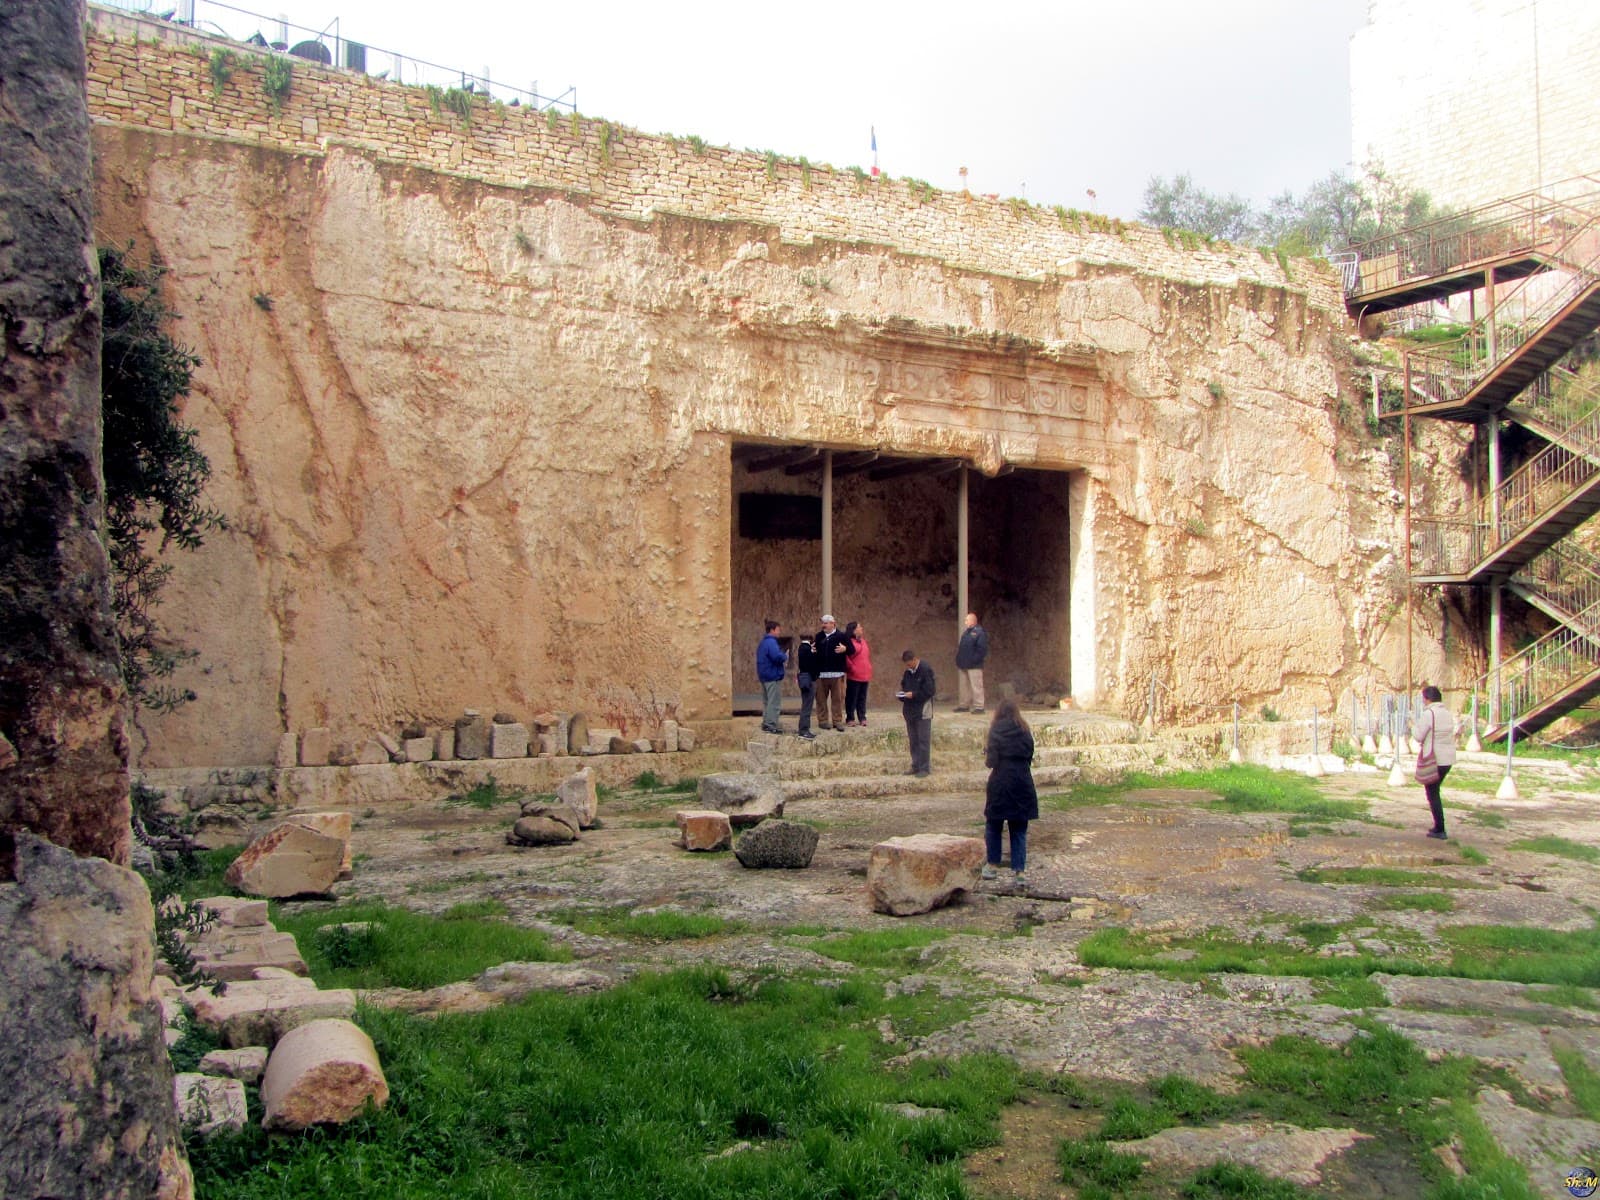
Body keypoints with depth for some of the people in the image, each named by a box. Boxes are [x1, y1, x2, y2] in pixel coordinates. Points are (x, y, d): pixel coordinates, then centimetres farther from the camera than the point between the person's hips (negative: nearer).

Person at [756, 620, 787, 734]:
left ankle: (765, 724, 21)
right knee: (774, 702, -6)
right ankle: (771, 725, -7)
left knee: (767, 702, 16)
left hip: (764, 676, 10)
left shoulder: (763, 642, 15)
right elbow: (777, 657, -29)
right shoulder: (771, 642, -17)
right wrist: (785, 656, -8)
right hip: (773, 676, -10)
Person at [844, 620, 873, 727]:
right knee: (852, 698, 1)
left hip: (865, 675, 7)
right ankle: (850, 719, 8)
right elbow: (846, 658, -15)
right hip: (854, 676, -7)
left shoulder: (863, 641, 13)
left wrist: (869, 669, 10)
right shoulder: (850, 642, -12)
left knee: (862, 698, 12)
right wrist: (852, 668, -12)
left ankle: (862, 718, 18)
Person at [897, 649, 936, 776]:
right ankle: (916, 766, 21)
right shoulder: (908, 672, 9)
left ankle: (924, 768, 3)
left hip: (923, 711, -7)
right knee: (913, 741, 13)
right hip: (910, 710, 7)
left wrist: (913, 694, -19)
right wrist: (901, 694, 0)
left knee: (923, 740, -2)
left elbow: (930, 690, -15)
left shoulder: (926, 670, -13)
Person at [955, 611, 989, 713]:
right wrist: (959, 659, 11)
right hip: (963, 665, 9)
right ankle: (964, 705, 24)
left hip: (974, 666, -9)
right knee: (963, 686, 15)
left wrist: (975, 659, -19)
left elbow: (982, 648, -17)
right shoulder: (965, 632, 15)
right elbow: (960, 646, 21)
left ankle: (978, 706, -3)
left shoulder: (979, 632, -11)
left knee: (976, 686, -6)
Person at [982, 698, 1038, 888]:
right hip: (1023, 784, 3)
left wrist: (986, 751, 9)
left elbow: (991, 761, -11)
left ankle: (993, 865, 20)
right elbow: (1030, 758, 8)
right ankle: (1019, 871, 2)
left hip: (1000, 783, -3)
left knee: (993, 825, 14)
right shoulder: (1025, 731, 5)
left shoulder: (996, 730, -6)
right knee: (1019, 830, 8)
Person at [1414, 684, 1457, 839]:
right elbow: (1452, 735, 14)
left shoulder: (1428, 713, -17)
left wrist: (1413, 727, 4)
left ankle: (1440, 829, 0)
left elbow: (1419, 736, -16)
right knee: (1435, 791, 20)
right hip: (1448, 759, 8)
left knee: (1432, 793, 1)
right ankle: (1438, 826, 24)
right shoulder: (1447, 713, 9)